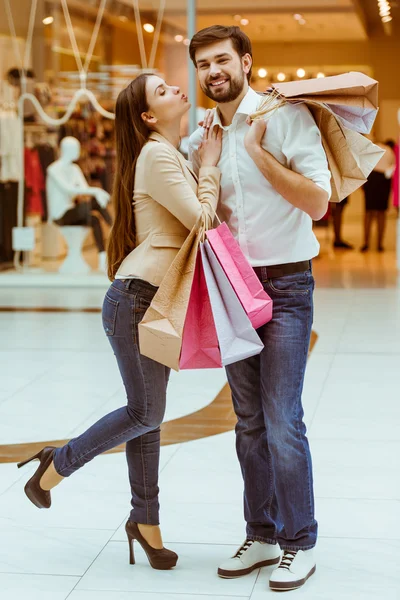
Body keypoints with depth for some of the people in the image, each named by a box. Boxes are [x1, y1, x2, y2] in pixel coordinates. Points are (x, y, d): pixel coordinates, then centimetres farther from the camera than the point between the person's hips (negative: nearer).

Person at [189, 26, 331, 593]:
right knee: (250, 422, 10)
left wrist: (257, 149, -15)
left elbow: (317, 202, -13)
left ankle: (300, 544, 4)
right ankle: (261, 536, 21)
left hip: (284, 285, -6)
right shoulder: (201, 138, 11)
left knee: (282, 420, -8)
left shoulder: (286, 116, -6)